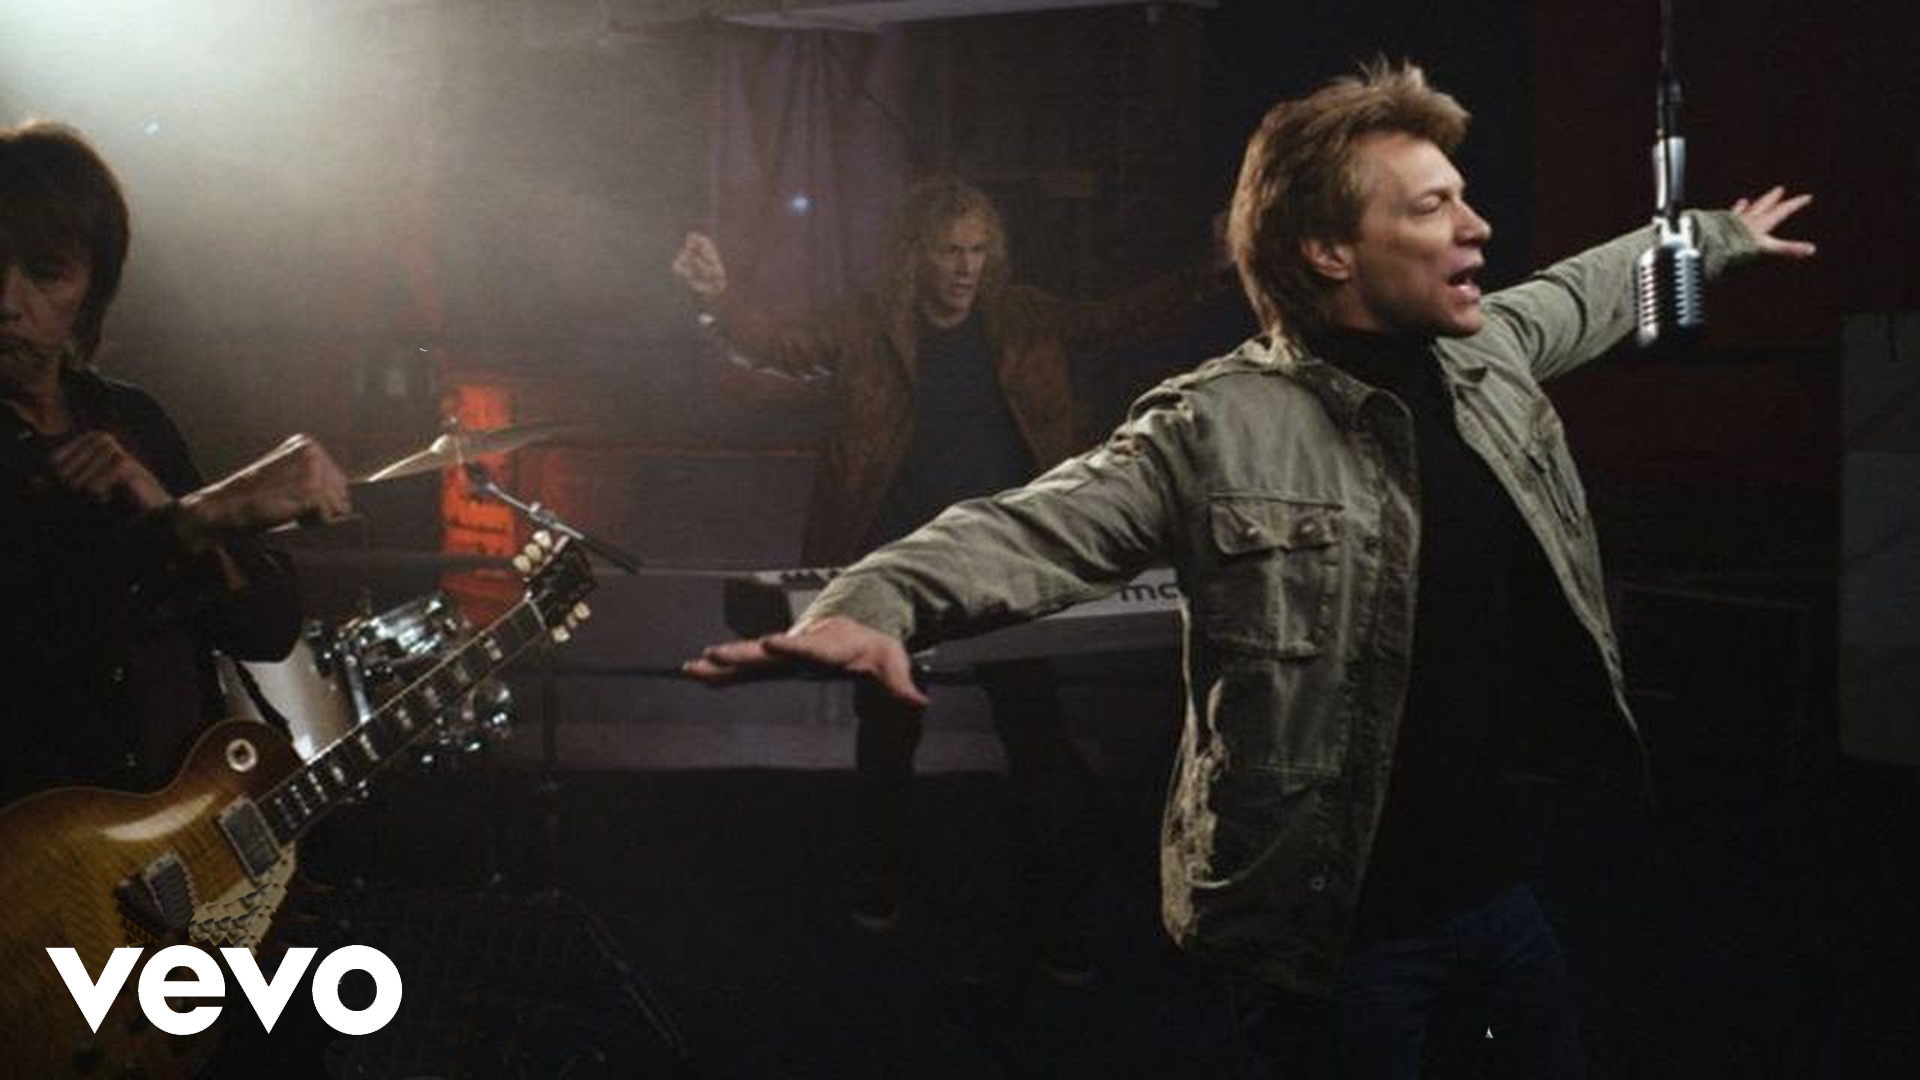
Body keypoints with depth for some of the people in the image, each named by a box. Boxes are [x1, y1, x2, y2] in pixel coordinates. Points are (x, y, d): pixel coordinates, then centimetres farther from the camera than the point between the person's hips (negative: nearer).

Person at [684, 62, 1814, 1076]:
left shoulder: (1491, 350, 3)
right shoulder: (1221, 427, -18)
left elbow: (1587, 289, 24)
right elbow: (1041, 527, -26)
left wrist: (1719, 234, 41)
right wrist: (875, 602, -45)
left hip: (1507, 884, 7)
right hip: (1342, 928, -6)